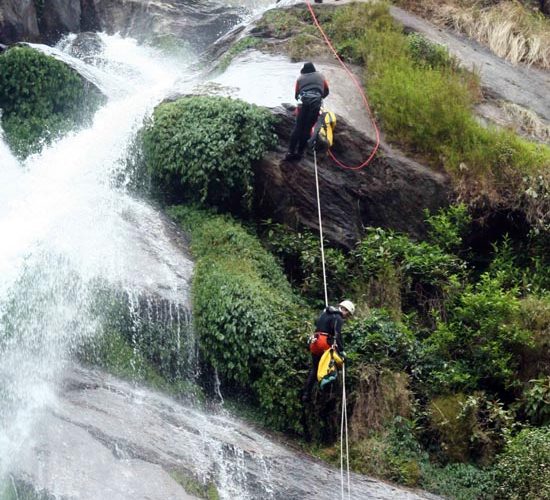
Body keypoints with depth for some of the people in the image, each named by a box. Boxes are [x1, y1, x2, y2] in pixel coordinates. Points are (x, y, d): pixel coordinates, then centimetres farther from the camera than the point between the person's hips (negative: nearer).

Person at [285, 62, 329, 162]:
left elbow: (296, 94, 23)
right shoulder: (320, 76, 24)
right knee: (307, 128, 5)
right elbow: (326, 91, 31)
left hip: (303, 102, 0)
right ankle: (299, 152, 5)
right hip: (316, 103, 0)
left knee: (298, 127, 4)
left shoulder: (300, 78, 21)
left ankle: (291, 152, -1)